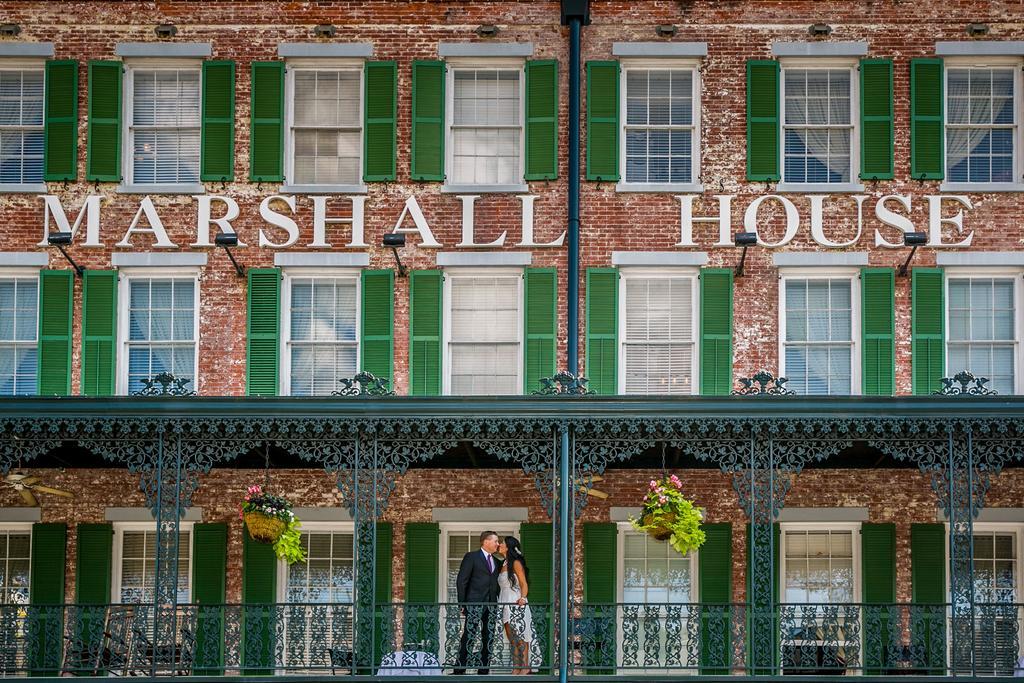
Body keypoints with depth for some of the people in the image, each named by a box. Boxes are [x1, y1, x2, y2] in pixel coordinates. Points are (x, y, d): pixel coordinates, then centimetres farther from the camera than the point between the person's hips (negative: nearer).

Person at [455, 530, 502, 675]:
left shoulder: (497, 562, 18)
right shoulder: (471, 557, 0)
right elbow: (461, 581, -4)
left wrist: (497, 602, 11)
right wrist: (462, 603, -8)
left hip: (491, 605, 6)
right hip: (474, 604, -6)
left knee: (488, 639, 5)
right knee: (468, 637, -8)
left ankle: (483, 670, 9)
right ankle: (459, 669, -7)